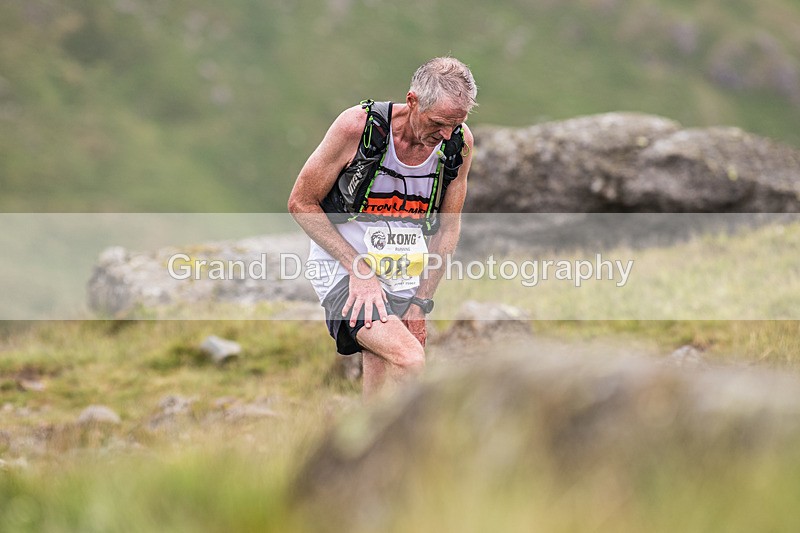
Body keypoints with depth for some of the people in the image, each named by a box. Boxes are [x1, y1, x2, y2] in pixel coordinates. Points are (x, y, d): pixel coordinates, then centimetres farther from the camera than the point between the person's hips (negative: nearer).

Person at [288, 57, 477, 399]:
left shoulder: (459, 141, -4)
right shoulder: (358, 125, -18)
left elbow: (448, 226, 8)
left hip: (403, 281, 5)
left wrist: (420, 302, 2)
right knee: (410, 360, -28)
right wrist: (359, 268, -16)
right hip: (345, 271, -5)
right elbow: (301, 203, -9)